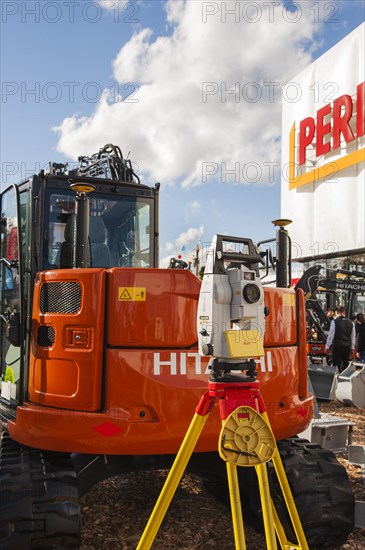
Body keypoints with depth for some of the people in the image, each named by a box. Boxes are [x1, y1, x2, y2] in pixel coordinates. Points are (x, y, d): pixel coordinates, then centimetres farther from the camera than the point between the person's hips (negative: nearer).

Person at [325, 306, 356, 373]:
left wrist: (327, 347, 1)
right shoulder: (351, 323, 7)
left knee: (337, 365, -2)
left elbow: (331, 335, -7)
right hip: (347, 347, 5)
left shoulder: (334, 322, -8)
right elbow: (353, 337, 13)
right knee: (345, 366, 13)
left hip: (337, 347, -5)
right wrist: (352, 348, 22)